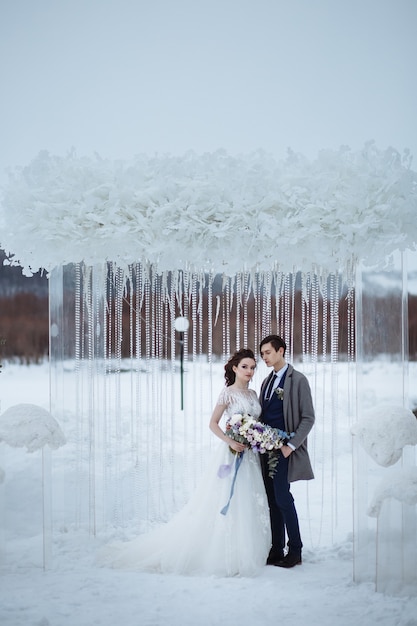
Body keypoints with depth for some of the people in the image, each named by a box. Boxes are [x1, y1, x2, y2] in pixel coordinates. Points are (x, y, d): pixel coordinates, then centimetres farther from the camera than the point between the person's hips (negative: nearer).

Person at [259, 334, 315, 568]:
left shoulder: (298, 380, -5)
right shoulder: (267, 381, 17)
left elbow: (308, 418, -8)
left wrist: (291, 445, -15)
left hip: (284, 448, -7)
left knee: (282, 497, -10)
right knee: (273, 500, 7)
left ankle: (295, 551, 0)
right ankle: (277, 550, 12)